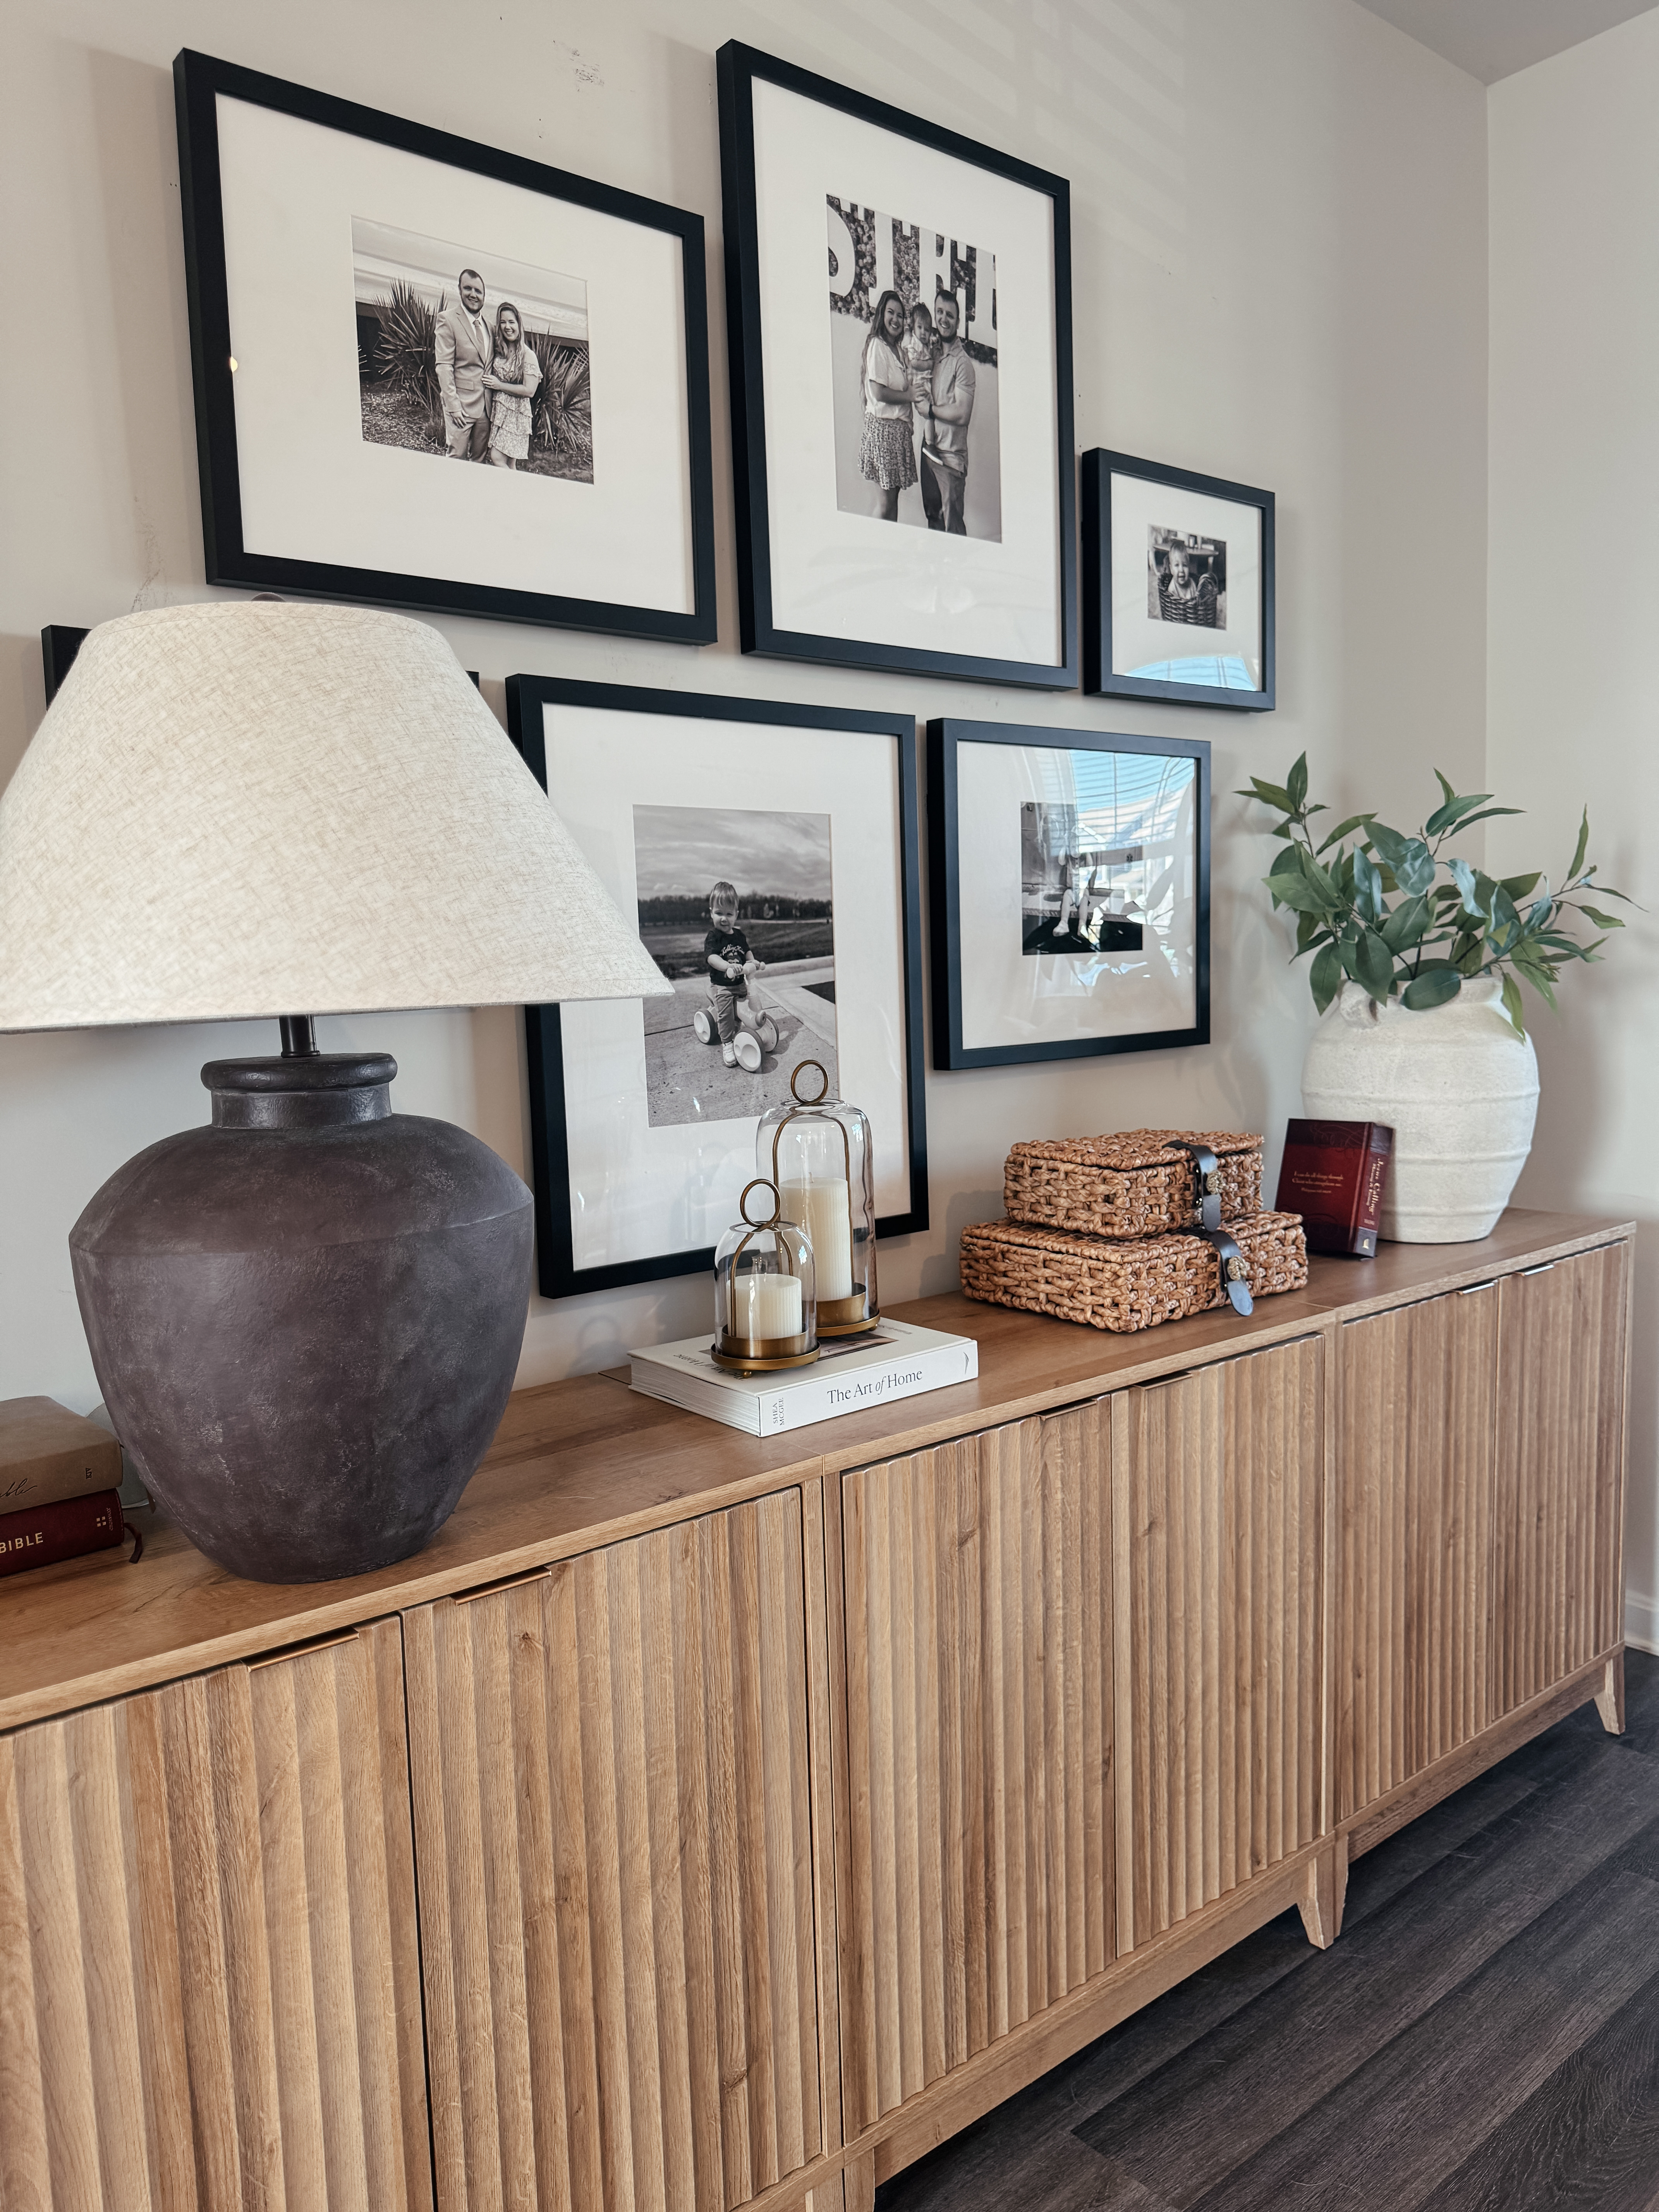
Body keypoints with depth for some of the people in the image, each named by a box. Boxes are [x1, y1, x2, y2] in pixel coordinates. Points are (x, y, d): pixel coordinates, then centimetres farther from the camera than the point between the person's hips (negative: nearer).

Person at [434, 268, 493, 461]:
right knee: (458, 458, -5)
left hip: (486, 406, 6)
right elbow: (444, 366, -12)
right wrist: (453, 405, -18)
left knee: (479, 458, 11)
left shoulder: (489, 324, 13)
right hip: (462, 402, -6)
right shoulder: (448, 319, -7)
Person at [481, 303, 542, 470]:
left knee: (498, 459, -17)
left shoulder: (528, 355, -6)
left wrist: (499, 385, -11)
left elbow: (529, 391, -14)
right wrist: (490, 384, 3)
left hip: (515, 413, -6)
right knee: (509, 466, 4)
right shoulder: (498, 351, 11)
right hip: (497, 411, 6)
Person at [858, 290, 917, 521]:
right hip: (883, 426, -9)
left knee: (894, 495, 10)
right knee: (887, 501, -6)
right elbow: (879, 392, -19)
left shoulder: (897, 349, 18)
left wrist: (909, 418, 7)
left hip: (900, 428, 9)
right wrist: (910, 396, -9)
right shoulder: (877, 345, -10)